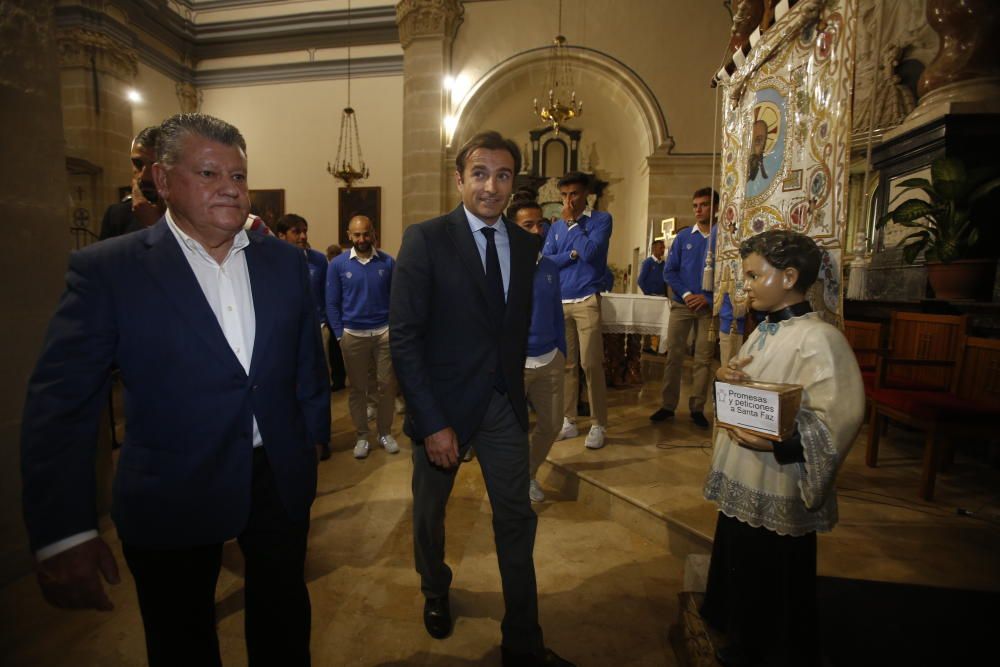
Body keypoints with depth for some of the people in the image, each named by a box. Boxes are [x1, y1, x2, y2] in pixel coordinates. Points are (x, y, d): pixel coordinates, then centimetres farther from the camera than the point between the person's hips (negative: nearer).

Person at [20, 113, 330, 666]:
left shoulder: (284, 261, 0)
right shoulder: (106, 269, -10)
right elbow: (60, 404, -12)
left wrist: (312, 440, 7)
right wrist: (64, 532, -17)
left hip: (280, 481, 3)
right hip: (173, 498, -2)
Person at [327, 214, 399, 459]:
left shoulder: (387, 262, 1)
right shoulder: (338, 264, -1)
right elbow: (332, 303, 2)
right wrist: (339, 335, -3)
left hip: (385, 332, 0)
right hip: (353, 335, 0)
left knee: (387, 385, 5)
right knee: (357, 388, 10)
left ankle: (385, 433, 22)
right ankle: (362, 436, 22)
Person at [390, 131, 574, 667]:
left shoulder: (525, 244, 3)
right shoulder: (424, 239, -11)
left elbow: (519, 325, 6)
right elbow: (404, 338, -15)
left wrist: (515, 391, 0)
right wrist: (432, 422, -18)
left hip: (504, 404, 3)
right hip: (443, 404, -3)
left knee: (516, 519, 10)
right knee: (429, 512, 19)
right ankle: (435, 593, 52)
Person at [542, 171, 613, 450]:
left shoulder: (601, 219, 2)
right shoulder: (556, 226, 14)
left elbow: (589, 253, -15)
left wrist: (572, 222, -5)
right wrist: (572, 254, -8)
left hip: (587, 301, -4)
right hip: (559, 302, 4)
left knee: (590, 363, -6)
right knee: (565, 364, 7)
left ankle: (599, 425, 6)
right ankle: (568, 421, 17)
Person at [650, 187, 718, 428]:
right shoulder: (683, 236, 6)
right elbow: (669, 271, 3)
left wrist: (708, 298, -12)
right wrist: (686, 294, -10)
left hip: (709, 305, -1)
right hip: (681, 304, 1)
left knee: (703, 359, 4)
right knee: (674, 356, 1)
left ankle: (697, 408, 14)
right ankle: (667, 405, 9)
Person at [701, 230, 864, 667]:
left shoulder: (818, 339, -20)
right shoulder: (763, 332, 9)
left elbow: (838, 419, -28)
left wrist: (777, 445, -35)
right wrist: (725, 378, -3)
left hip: (778, 492, -9)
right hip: (741, 482, 9)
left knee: (775, 596, 11)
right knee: (739, 578, 25)